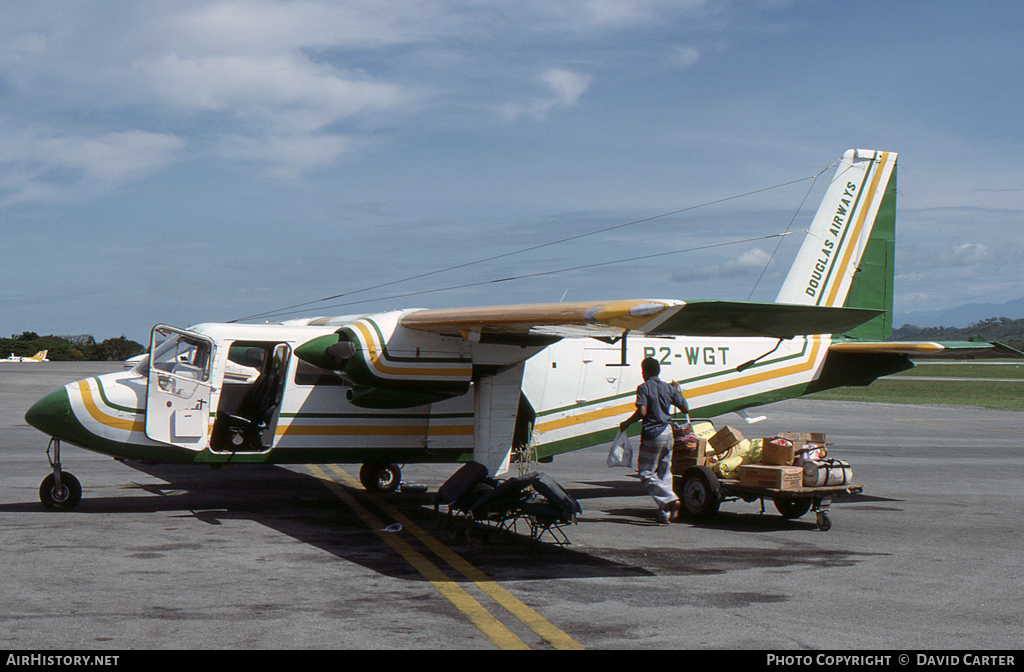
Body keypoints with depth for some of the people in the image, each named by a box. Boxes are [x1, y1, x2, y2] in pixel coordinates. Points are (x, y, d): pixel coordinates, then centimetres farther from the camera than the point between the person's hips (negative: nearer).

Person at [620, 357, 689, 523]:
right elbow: (685, 408, 10)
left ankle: (670, 499, -19)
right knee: (664, 473, 11)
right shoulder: (668, 388, 8)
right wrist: (678, 392, 28)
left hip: (652, 434, -6)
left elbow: (642, 411, -20)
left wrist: (626, 423, -6)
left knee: (647, 474, 0)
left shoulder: (644, 388, -8)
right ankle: (665, 514, 9)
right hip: (667, 433, 6)